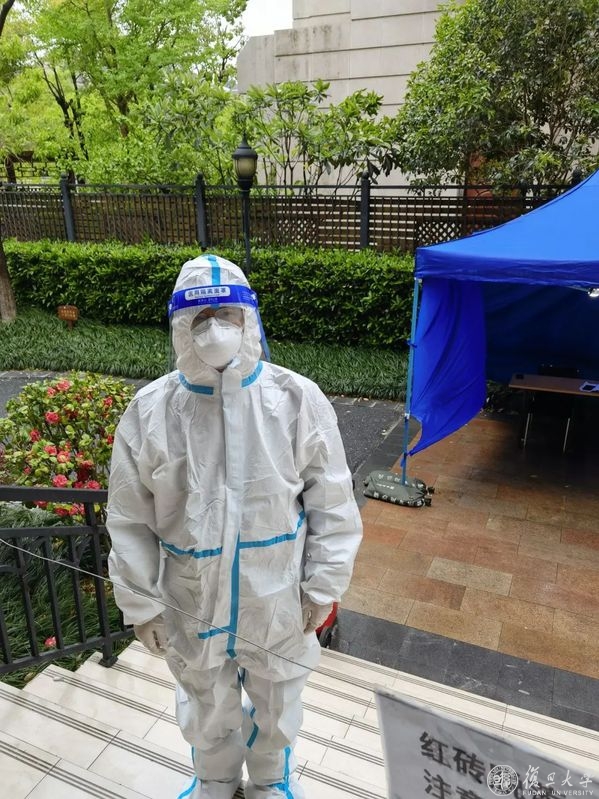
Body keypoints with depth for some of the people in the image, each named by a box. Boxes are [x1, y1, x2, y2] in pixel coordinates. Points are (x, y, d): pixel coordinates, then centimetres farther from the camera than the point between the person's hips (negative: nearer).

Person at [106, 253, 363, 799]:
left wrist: (324, 584, -6)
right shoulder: (149, 412, -14)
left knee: (276, 704, 27)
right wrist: (141, 602, -2)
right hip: (192, 603, 1)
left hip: (278, 601, 0)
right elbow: (130, 520, -5)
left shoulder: (298, 400, -16)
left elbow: (332, 504, -8)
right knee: (207, 708, 28)